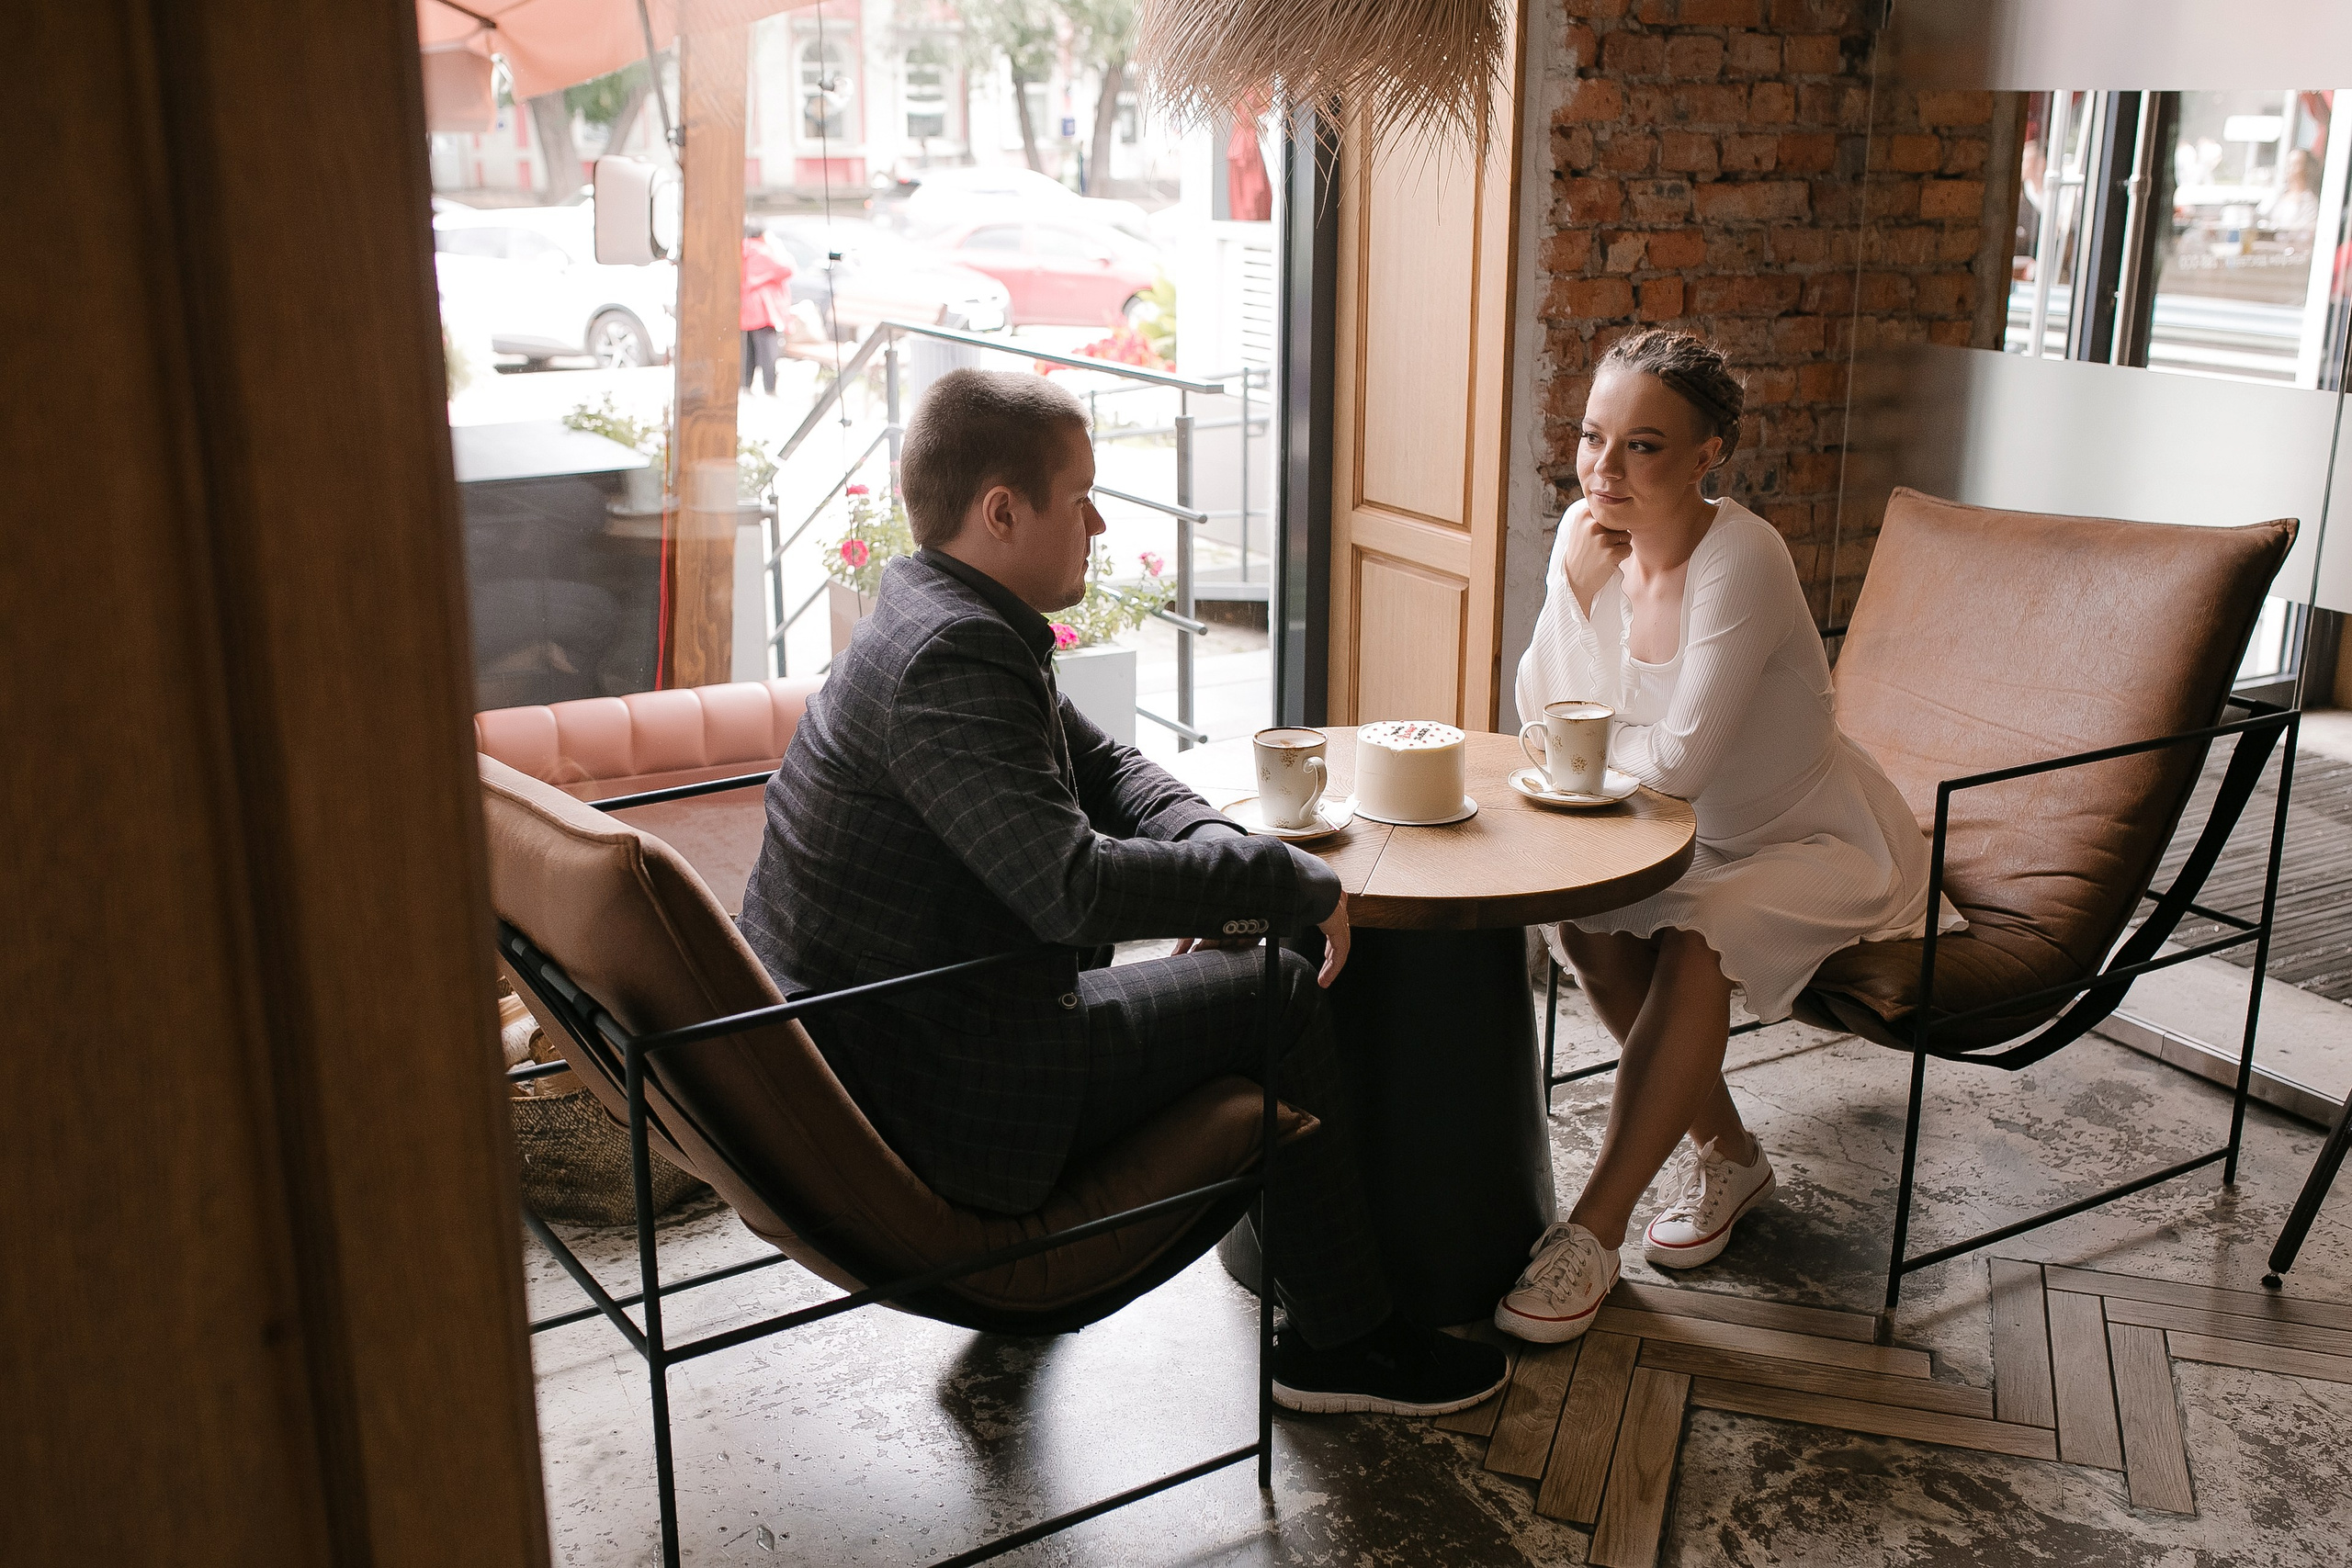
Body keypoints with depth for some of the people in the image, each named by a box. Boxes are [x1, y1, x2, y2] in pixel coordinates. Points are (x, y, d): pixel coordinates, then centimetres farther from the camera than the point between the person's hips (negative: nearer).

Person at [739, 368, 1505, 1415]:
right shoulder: (951, 660, -25)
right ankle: (1339, 1342, 13)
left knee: (1228, 965, 24)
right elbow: (1073, 884, -34)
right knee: (1279, 994, -1)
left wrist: (1213, 853, -4)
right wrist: (1290, 879, -23)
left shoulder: (941, 621, 8)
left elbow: (1105, 769, 16)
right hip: (934, 1105, -10)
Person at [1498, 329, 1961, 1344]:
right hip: (1713, 840, 7)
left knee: (1697, 942, -30)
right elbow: (1547, 713, -9)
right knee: (1586, 921, -17)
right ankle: (1726, 1155, 5)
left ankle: (1592, 1235, -22)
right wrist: (1575, 588, -22)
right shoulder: (1588, 534, -7)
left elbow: (1678, 762, -32)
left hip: (1832, 849, -6)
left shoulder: (1741, 559, -29)